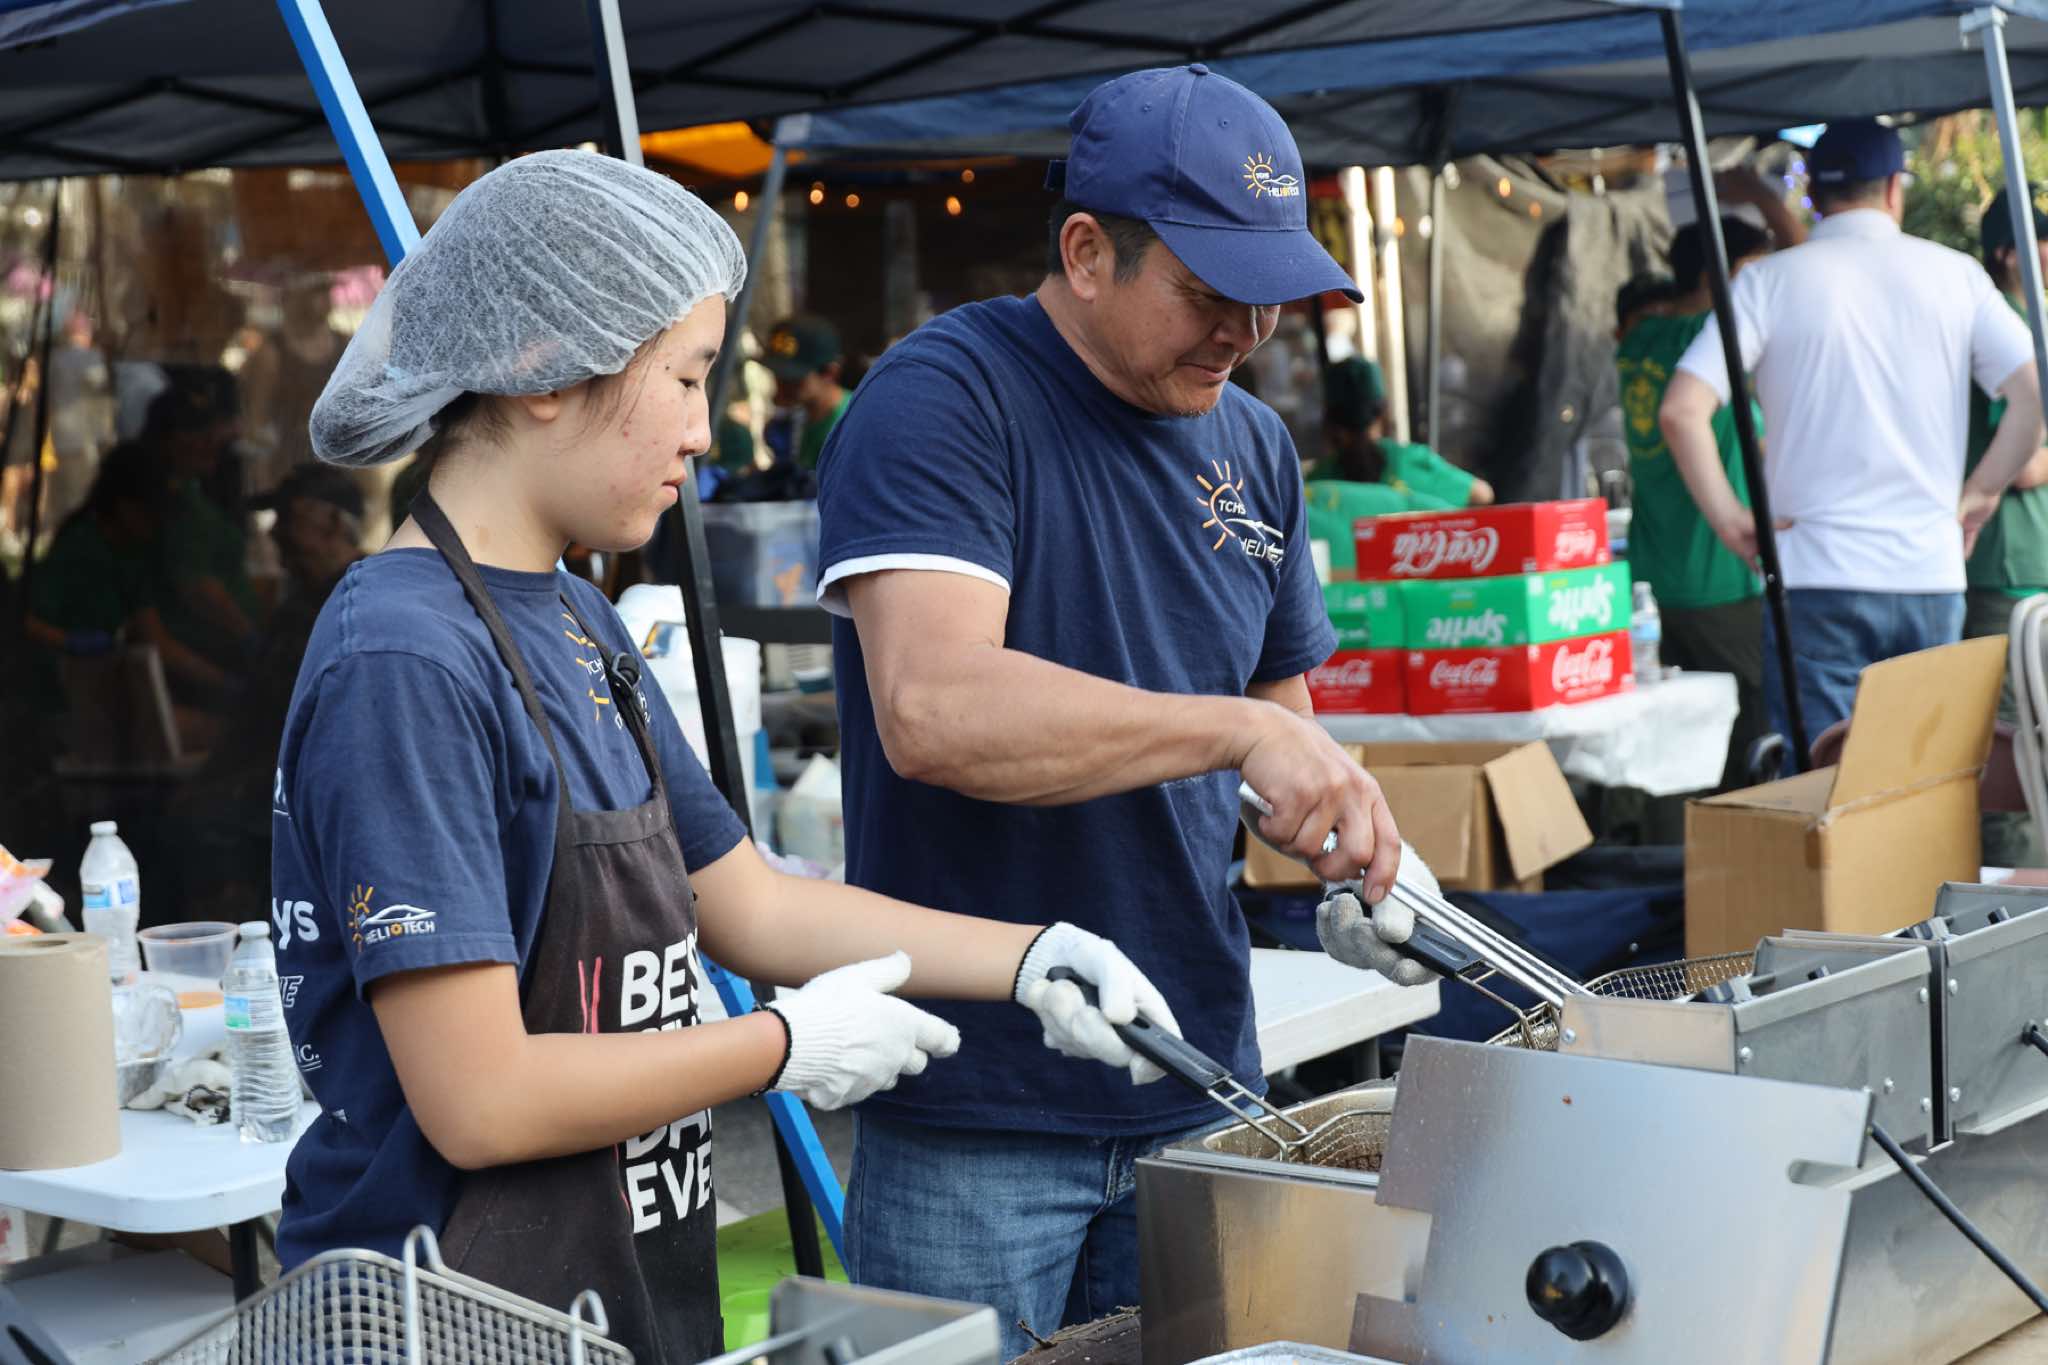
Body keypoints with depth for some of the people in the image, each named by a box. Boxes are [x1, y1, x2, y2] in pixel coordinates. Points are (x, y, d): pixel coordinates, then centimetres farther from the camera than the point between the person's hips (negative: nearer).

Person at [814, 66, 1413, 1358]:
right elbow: (933, 709, -28)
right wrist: (1241, 731, -30)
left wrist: (1356, 861, -1)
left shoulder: (1254, 447, 9)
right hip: (976, 1117, -6)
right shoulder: (938, 400, -13)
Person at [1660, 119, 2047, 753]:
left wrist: (1729, 519, -2)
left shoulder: (1769, 280, 0)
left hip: (1816, 577, -2)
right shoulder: (1956, 274, 6)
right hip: (1933, 575, 3)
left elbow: (1680, 411, -11)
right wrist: (1980, 492, 8)